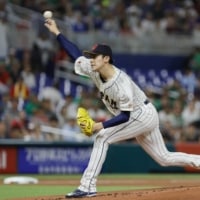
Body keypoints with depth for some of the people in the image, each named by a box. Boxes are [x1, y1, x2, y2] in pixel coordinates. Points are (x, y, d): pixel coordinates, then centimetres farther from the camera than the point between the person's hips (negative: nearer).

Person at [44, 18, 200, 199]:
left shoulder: (121, 83, -30)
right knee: (164, 158, 14)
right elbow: (76, 54, 1)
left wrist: (101, 125, -36)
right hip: (141, 118, 9)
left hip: (143, 115, -9)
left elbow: (125, 116, -27)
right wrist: (57, 33, -4)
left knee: (102, 137, -18)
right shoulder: (95, 70, -8)